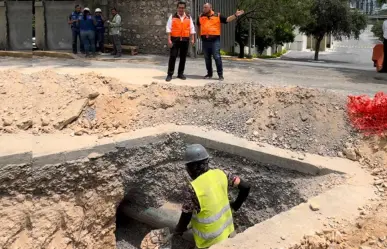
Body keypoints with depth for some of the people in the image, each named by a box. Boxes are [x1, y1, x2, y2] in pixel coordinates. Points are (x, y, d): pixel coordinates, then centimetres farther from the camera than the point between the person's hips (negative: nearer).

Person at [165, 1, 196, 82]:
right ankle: (170, 74, -2)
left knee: (183, 57, 6)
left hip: (185, 40, 3)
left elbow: (192, 29, 9)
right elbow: (169, 28, -1)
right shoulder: (172, 17, 4)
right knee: (172, 57, -5)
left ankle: (180, 74, 16)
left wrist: (192, 39, -1)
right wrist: (169, 40, -9)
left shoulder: (189, 18, 10)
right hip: (175, 39, -2)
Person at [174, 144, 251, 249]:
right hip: (227, 231, 6)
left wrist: (178, 230, 4)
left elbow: (185, 219, -17)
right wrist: (236, 205, 15)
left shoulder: (193, 189, -26)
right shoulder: (220, 174, -9)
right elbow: (246, 187, 0)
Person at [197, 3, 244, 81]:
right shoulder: (200, 17, 10)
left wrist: (235, 15, -12)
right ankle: (209, 74, 20)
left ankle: (220, 74, -1)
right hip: (205, 40, 4)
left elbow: (227, 19, -1)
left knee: (217, 57, -6)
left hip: (215, 40, -3)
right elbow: (198, 26, 27)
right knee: (207, 58, 9)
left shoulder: (218, 16, 1)